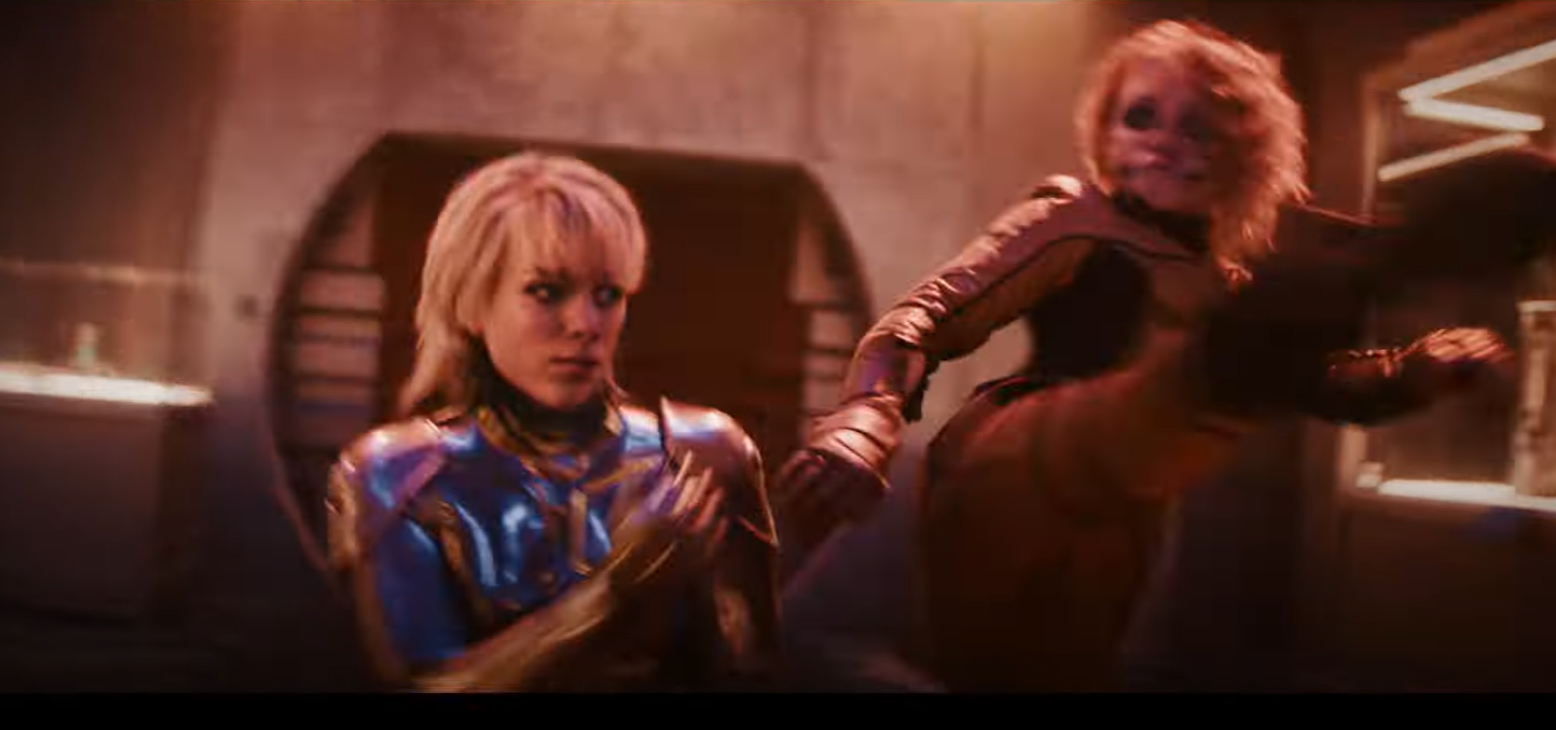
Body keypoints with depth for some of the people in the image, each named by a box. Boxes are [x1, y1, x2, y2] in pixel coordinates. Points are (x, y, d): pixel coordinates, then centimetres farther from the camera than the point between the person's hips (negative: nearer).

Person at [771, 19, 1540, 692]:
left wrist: (1423, 368, 12)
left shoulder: (1229, 276, 24)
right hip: (1008, 484, -7)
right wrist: (861, 426, -26)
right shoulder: (1077, 221, 5)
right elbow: (927, 316, -6)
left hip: (1100, 541, 7)